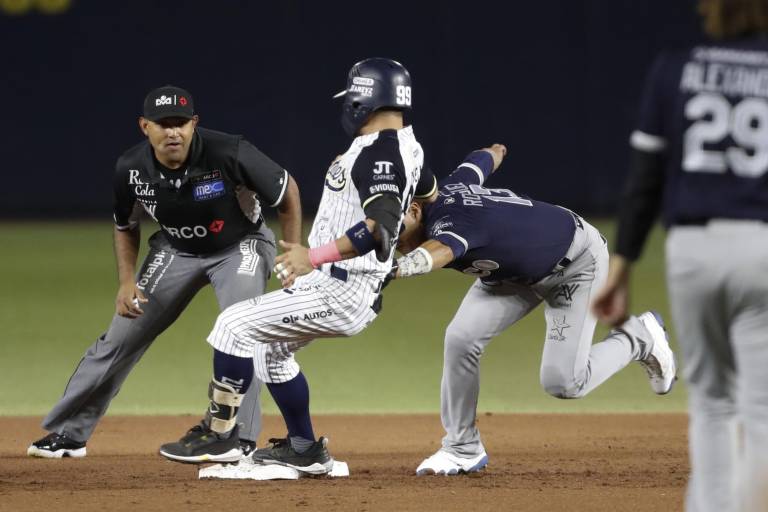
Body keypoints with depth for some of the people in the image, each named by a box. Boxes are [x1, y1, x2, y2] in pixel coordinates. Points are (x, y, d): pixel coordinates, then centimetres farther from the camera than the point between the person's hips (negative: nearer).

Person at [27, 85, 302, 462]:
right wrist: (127, 281, -12)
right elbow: (125, 226, 1)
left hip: (240, 246, -3)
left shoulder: (230, 155, -33)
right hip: (175, 251, 3)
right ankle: (67, 433, 15)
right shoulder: (131, 169, -20)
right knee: (120, 337, 2)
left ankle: (240, 439, -22)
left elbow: (287, 190, -17)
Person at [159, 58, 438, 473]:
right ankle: (304, 450, 28)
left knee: (235, 325, -11)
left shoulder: (379, 153, -21)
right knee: (269, 346, 25)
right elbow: (430, 192, 31)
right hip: (339, 287, 11)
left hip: (339, 294, -11)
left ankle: (217, 436, -7)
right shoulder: (405, 148, 10)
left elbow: (381, 227, -36)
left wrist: (315, 256, -42)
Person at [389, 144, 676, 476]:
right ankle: (463, 449, 4)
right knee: (461, 338, -10)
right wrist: (495, 153, 35)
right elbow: (481, 160, 10)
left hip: (577, 261, -9)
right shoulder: (445, 189, -14)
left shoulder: (448, 220, -39)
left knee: (562, 383, -13)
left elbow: (438, 251, -66)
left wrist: (397, 270, -87)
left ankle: (639, 339, 15)